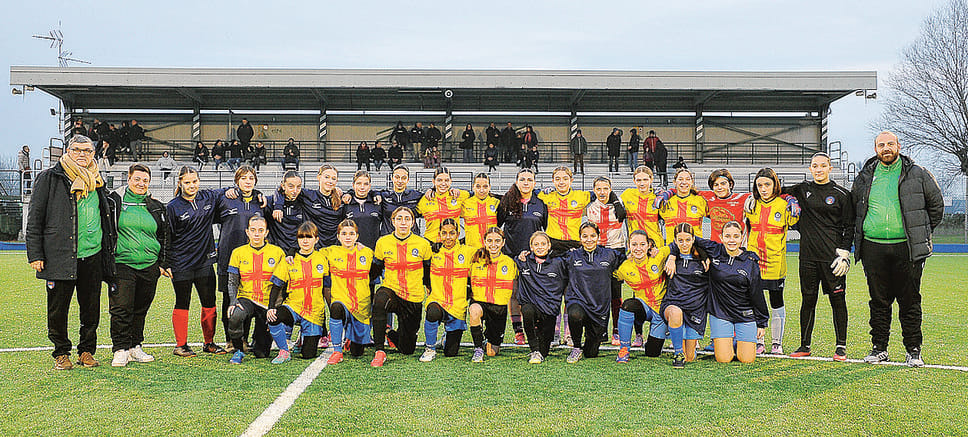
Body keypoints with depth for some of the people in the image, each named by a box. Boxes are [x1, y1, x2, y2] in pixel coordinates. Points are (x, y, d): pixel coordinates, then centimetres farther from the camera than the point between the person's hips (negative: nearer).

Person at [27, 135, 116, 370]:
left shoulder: (97, 181, 14)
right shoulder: (49, 178, 0)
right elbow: (35, 218, -1)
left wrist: (110, 249, 20)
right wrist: (35, 254, -6)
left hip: (93, 256, 4)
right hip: (60, 257, -4)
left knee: (91, 308, 8)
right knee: (58, 308, 4)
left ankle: (87, 350, 22)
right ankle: (61, 353, 19)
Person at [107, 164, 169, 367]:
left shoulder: (156, 207, 12)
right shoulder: (115, 201, 2)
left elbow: (164, 236, 18)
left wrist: (163, 263, 13)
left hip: (149, 266, 3)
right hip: (122, 264, -3)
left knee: (141, 309, 10)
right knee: (121, 309, -7)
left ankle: (135, 347, 21)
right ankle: (120, 350, 2)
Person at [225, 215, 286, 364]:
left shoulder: (277, 252, 2)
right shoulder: (238, 253, 6)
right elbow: (232, 282, 6)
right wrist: (233, 301, -12)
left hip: (268, 303, 0)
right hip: (246, 298, 1)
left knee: (261, 353, -3)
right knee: (235, 315, -37)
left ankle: (257, 338, 36)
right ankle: (238, 351, -10)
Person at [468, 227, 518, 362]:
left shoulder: (510, 263, 0)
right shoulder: (476, 260, -1)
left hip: (500, 307, 1)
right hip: (479, 302, -1)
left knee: (492, 352, 6)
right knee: (474, 310, -39)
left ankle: (492, 343, 45)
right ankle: (478, 349, -20)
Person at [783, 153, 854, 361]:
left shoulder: (841, 194, 1)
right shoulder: (803, 189, 9)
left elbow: (849, 227, 2)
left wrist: (844, 253, -6)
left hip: (833, 256, -2)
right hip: (808, 255, 3)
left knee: (837, 299, 1)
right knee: (808, 299, 6)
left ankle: (841, 346, 10)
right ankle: (804, 345, 15)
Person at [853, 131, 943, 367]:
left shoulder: (917, 174, 4)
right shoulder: (865, 177, 9)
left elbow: (936, 204, 12)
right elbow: (853, 208, 22)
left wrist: (923, 232, 8)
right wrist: (859, 236, 15)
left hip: (907, 248, -2)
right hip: (873, 248, 2)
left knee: (910, 301, 2)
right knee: (879, 301, 7)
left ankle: (913, 350, 13)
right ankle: (879, 347, 16)